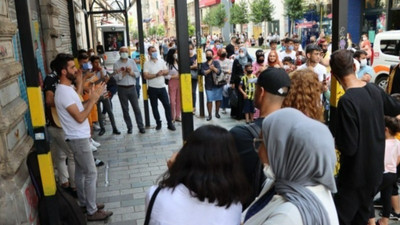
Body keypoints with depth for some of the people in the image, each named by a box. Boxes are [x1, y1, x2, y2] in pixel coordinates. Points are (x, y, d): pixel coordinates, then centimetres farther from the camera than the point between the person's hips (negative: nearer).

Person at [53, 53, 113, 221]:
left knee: (80, 171, 18)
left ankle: (84, 203, 32)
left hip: (78, 137, 10)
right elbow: (80, 117, -25)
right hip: (78, 139, -10)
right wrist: (93, 99, -20)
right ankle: (92, 211, 7)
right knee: (91, 173, -3)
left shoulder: (67, 88, 9)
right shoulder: (64, 92, -23)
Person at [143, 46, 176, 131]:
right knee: (154, 107, 6)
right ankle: (158, 123, 20)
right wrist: (156, 75, -18)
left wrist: (161, 73, -13)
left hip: (162, 87, 2)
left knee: (167, 105, -2)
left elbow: (167, 72, 6)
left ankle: (170, 123, 6)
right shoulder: (147, 64, -3)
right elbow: (146, 76, -13)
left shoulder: (161, 62, 10)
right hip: (152, 89, -2)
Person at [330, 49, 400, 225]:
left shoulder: (347, 101, -26)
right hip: (375, 169, 8)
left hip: (356, 175, -8)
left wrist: (332, 140, -8)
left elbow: (349, 147, -26)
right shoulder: (375, 90, -3)